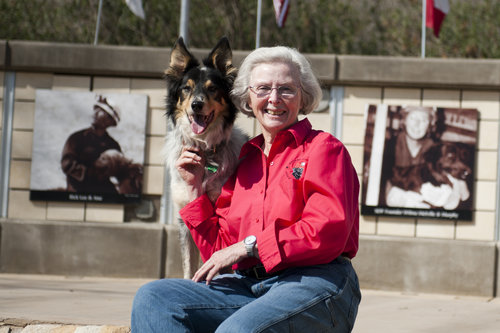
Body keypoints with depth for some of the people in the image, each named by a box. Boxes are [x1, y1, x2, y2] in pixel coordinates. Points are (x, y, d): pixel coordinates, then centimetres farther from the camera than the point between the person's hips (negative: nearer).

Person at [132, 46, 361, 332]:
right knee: (152, 299, -15)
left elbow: (328, 231, -11)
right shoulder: (245, 161, 22)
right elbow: (219, 252, 20)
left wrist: (248, 246, -9)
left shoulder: (324, 148, 5)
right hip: (249, 285, 7)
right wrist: (196, 188, 14)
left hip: (315, 283, -6)